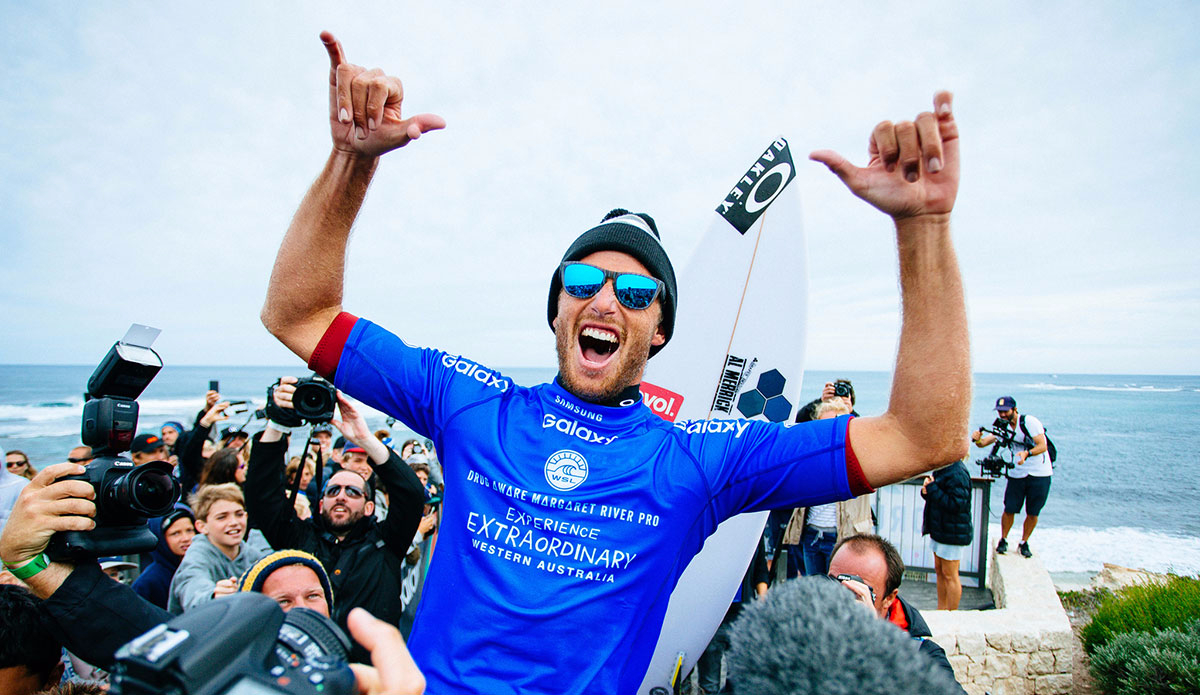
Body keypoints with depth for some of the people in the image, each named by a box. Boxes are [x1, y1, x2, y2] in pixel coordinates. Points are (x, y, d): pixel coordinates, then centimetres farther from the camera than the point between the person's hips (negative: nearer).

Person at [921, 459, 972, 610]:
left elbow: (956, 504, -27)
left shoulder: (957, 473, -23)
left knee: (949, 575, 1)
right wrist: (926, 491, -4)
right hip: (940, 529, 10)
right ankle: (941, 609, 29)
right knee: (939, 571, 18)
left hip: (953, 533, -10)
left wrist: (932, 489, -24)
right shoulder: (941, 469, 8)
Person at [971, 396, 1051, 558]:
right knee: (1009, 510, -2)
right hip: (1016, 474, 3)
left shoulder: (1030, 422, -14)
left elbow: (1043, 446, -21)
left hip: (1040, 474, -3)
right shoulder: (1003, 427, 1)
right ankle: (1003, 540, 16)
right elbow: (984, 442, -5)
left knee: (1033, 513, 4)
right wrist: (977, 439, -29)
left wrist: (1027, 453, -40)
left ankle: (1024, 543, 22)